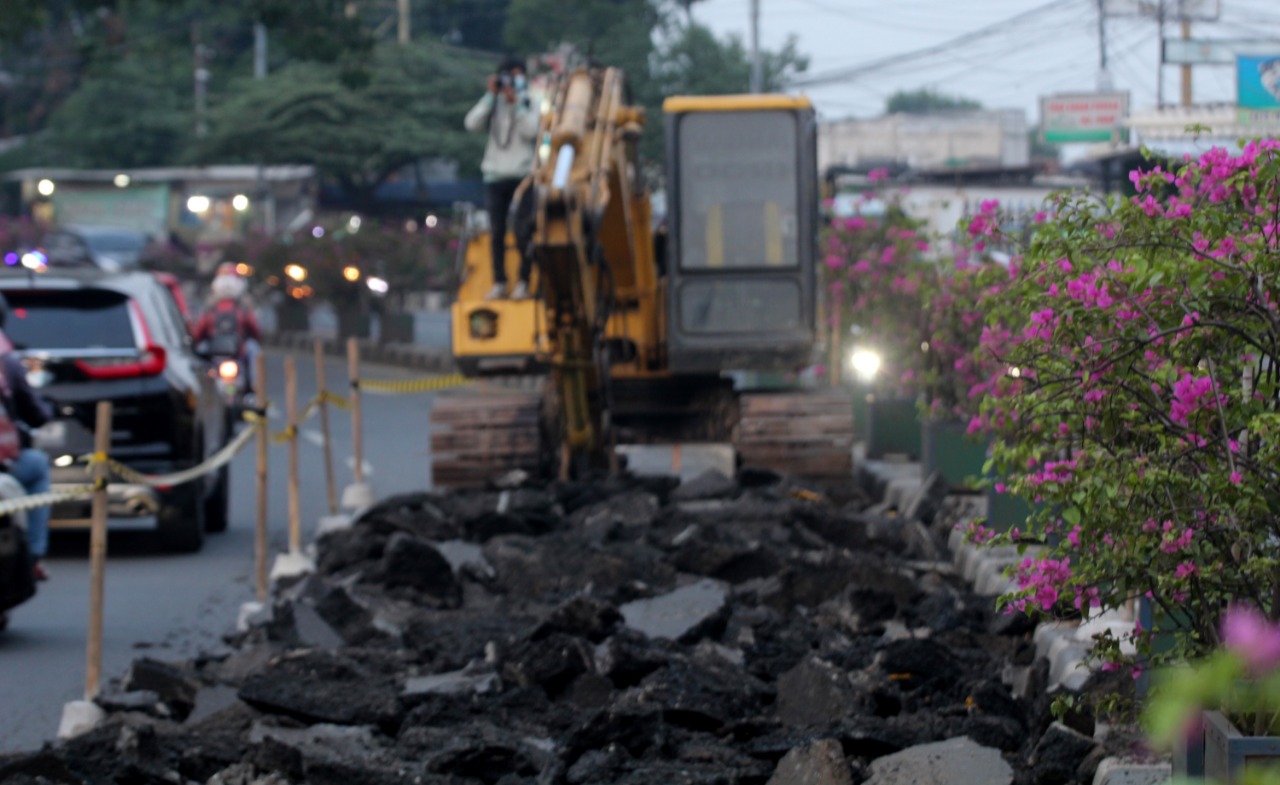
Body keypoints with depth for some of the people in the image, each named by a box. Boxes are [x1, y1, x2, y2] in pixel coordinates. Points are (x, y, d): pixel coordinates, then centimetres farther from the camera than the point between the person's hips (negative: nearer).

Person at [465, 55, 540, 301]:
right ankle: (499, 283, 7)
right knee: (497, 232, 3)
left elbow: (532, 130, -14)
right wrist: (491, 95, -8)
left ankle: (523, 283, 0)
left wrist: (516, 102, -13)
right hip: (495, 176, 3)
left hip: (522, 175, -3)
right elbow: (473, 124, -6)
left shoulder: (530, 102, 2)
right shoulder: (493, 104, 10)